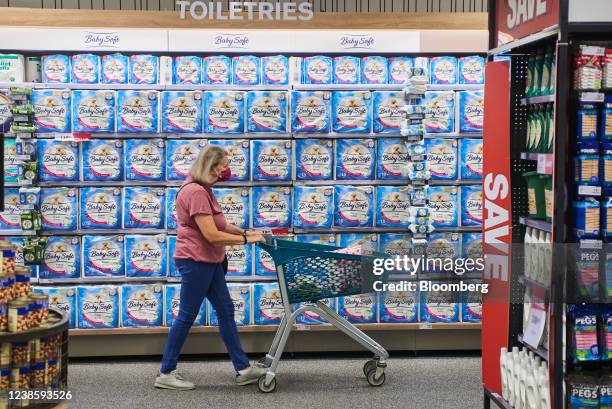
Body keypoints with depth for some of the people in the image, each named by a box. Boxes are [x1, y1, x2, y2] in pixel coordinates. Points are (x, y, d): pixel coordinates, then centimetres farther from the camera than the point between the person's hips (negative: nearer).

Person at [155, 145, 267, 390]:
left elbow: (218, 224, 18)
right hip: (195, 260, -10)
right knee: (187, 316, -2)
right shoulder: (195, 192, -21)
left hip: (208, 262, 10)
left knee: (226, 311, 11)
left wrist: (245, 232, 5)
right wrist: (246, 239, -16)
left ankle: (243, 369, 16)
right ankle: (165, 374, 8)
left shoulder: (203, 190, 13)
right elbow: (212, 235, -24)